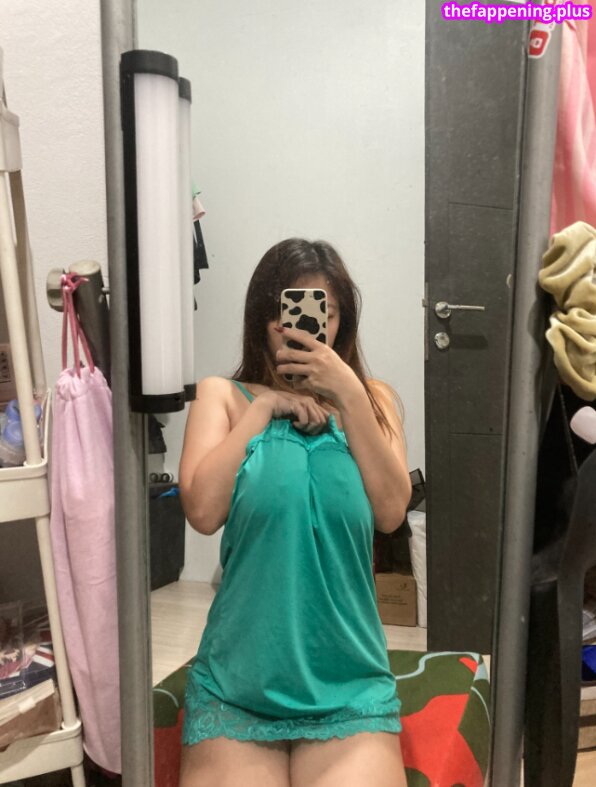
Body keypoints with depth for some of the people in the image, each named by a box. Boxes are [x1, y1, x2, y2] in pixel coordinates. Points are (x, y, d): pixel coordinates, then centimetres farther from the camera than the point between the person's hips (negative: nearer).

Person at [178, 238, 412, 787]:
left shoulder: (373, 398, 6)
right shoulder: (223, 394, 2)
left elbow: (390, 513, -7)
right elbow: (202, 512, -11)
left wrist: (349, 396, -12)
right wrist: (263, 406, -10)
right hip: (236, 686, 0)